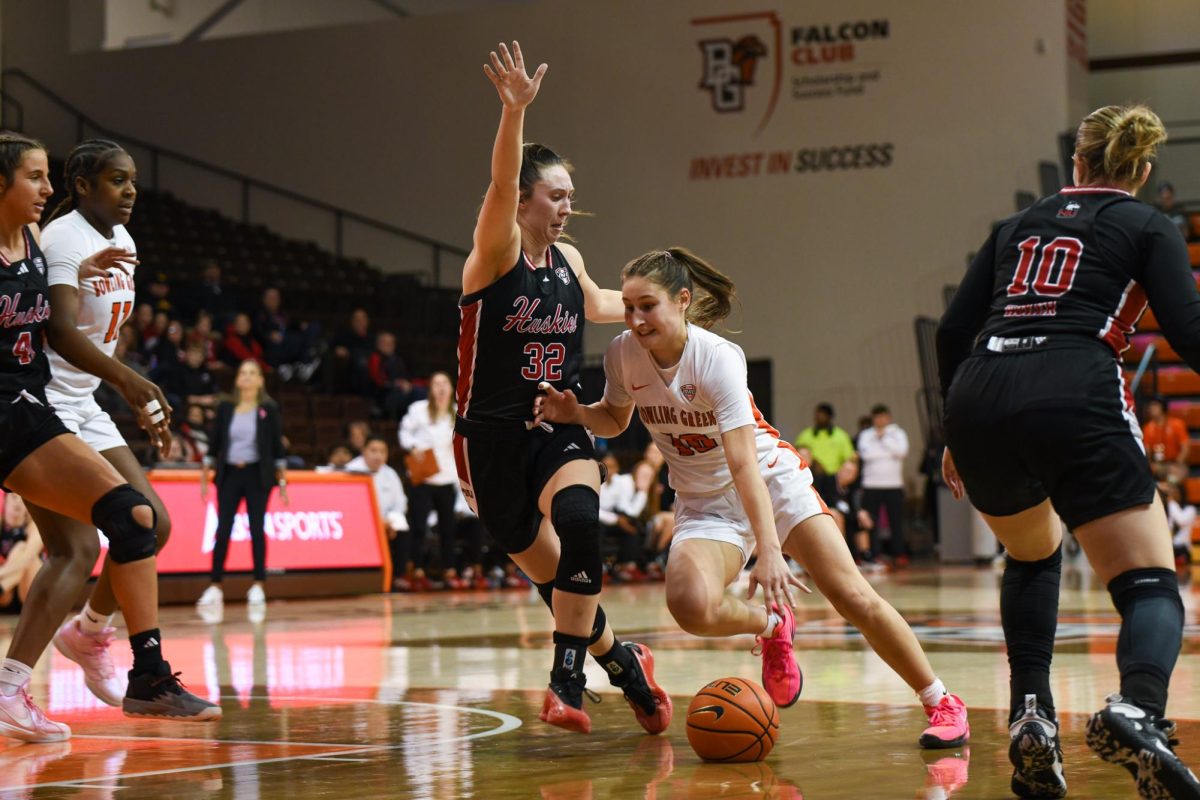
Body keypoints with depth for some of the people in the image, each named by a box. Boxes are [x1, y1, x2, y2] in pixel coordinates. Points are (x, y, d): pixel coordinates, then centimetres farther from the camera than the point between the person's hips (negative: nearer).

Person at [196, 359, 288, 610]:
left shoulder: (268, 409, 1)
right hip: (229, 474, 2)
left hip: (257, 475, -2)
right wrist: (204, 477, 5)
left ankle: (258, 586, 5)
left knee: (257, 529, -2)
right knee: (222, 530, -3)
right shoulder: (225, 408, 6)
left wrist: (282, 480, -4)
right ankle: (215, 587, 0)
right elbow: (214, 443, 8)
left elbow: (277, 446, 1)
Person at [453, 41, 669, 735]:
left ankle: (569, 681, -20)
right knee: (548, 569, 6)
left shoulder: (568, 259, 6)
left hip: (560, 428, 3)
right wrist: (514, 111, -46)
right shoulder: (497, 251, -10)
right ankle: (625, 665, 29)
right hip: (493, 435, -3)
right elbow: (501, 184, -30)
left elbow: (595, 305, 28)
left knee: (579, 522, -27)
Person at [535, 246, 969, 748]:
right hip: (703, 503, 3)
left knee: (854, 598, -12)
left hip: (771, 481, -3)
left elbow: (744, 464, -34)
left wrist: (769, 550, -43)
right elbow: (615, 419, 10)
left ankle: (941, 703, 6)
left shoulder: (717, 358, -26)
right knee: (690, 604, -28)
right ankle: (772, 627, 5)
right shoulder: (622, 354, -12)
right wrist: (575, 412, -12)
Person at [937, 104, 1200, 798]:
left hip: (980, 402, 4)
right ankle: (1137, 710, -33)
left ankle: (1032, 716, 13)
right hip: (1077, 399, -4)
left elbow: (954, 333, 20)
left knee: (1034, 553, 31)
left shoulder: (1017, 226, 26)